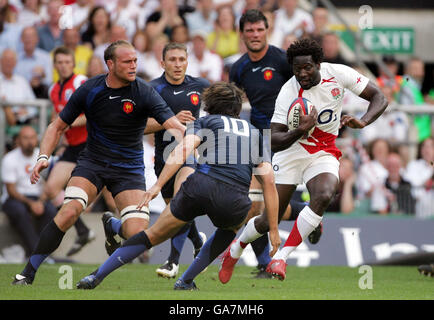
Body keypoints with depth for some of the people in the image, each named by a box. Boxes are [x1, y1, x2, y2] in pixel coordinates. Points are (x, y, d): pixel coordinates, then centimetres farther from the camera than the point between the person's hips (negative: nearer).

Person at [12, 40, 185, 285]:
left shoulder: (144, 93, -12)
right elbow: (58, 126, 5)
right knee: (69, 211, -26)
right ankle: (28, 274, -16)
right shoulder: (89, 90, -5)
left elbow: (172, 124, -23)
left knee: (137, 235, -16)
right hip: (92, 162, 1)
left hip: (129, 168, -1)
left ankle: (115, 230, 25)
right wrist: (44, 157, -11)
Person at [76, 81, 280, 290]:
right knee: (231, 226, 37)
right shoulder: (254, 133, 29)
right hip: (235, 200, 1)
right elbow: (269, 182, 19)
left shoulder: (205, 122, 22)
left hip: (201, 186, -1)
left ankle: (97, 276, 12)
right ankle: (185, 281, 28)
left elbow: (183, 150, 0)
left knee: (154, 235, 15)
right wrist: (273, 229, 18)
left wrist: (157, 186, -6)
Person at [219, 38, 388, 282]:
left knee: (323, 196, -30)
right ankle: (236, 250, 32)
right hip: (292, 150, -2)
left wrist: (362, 122, -24)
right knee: (269, 220, -1)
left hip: (324, 154, 2)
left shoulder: (337, 73, -12)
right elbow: (274, 141, -21)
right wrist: (301, 131, -40)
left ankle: (281, 258, -23)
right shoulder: (288, 93, -20)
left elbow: (379, 97, -6)